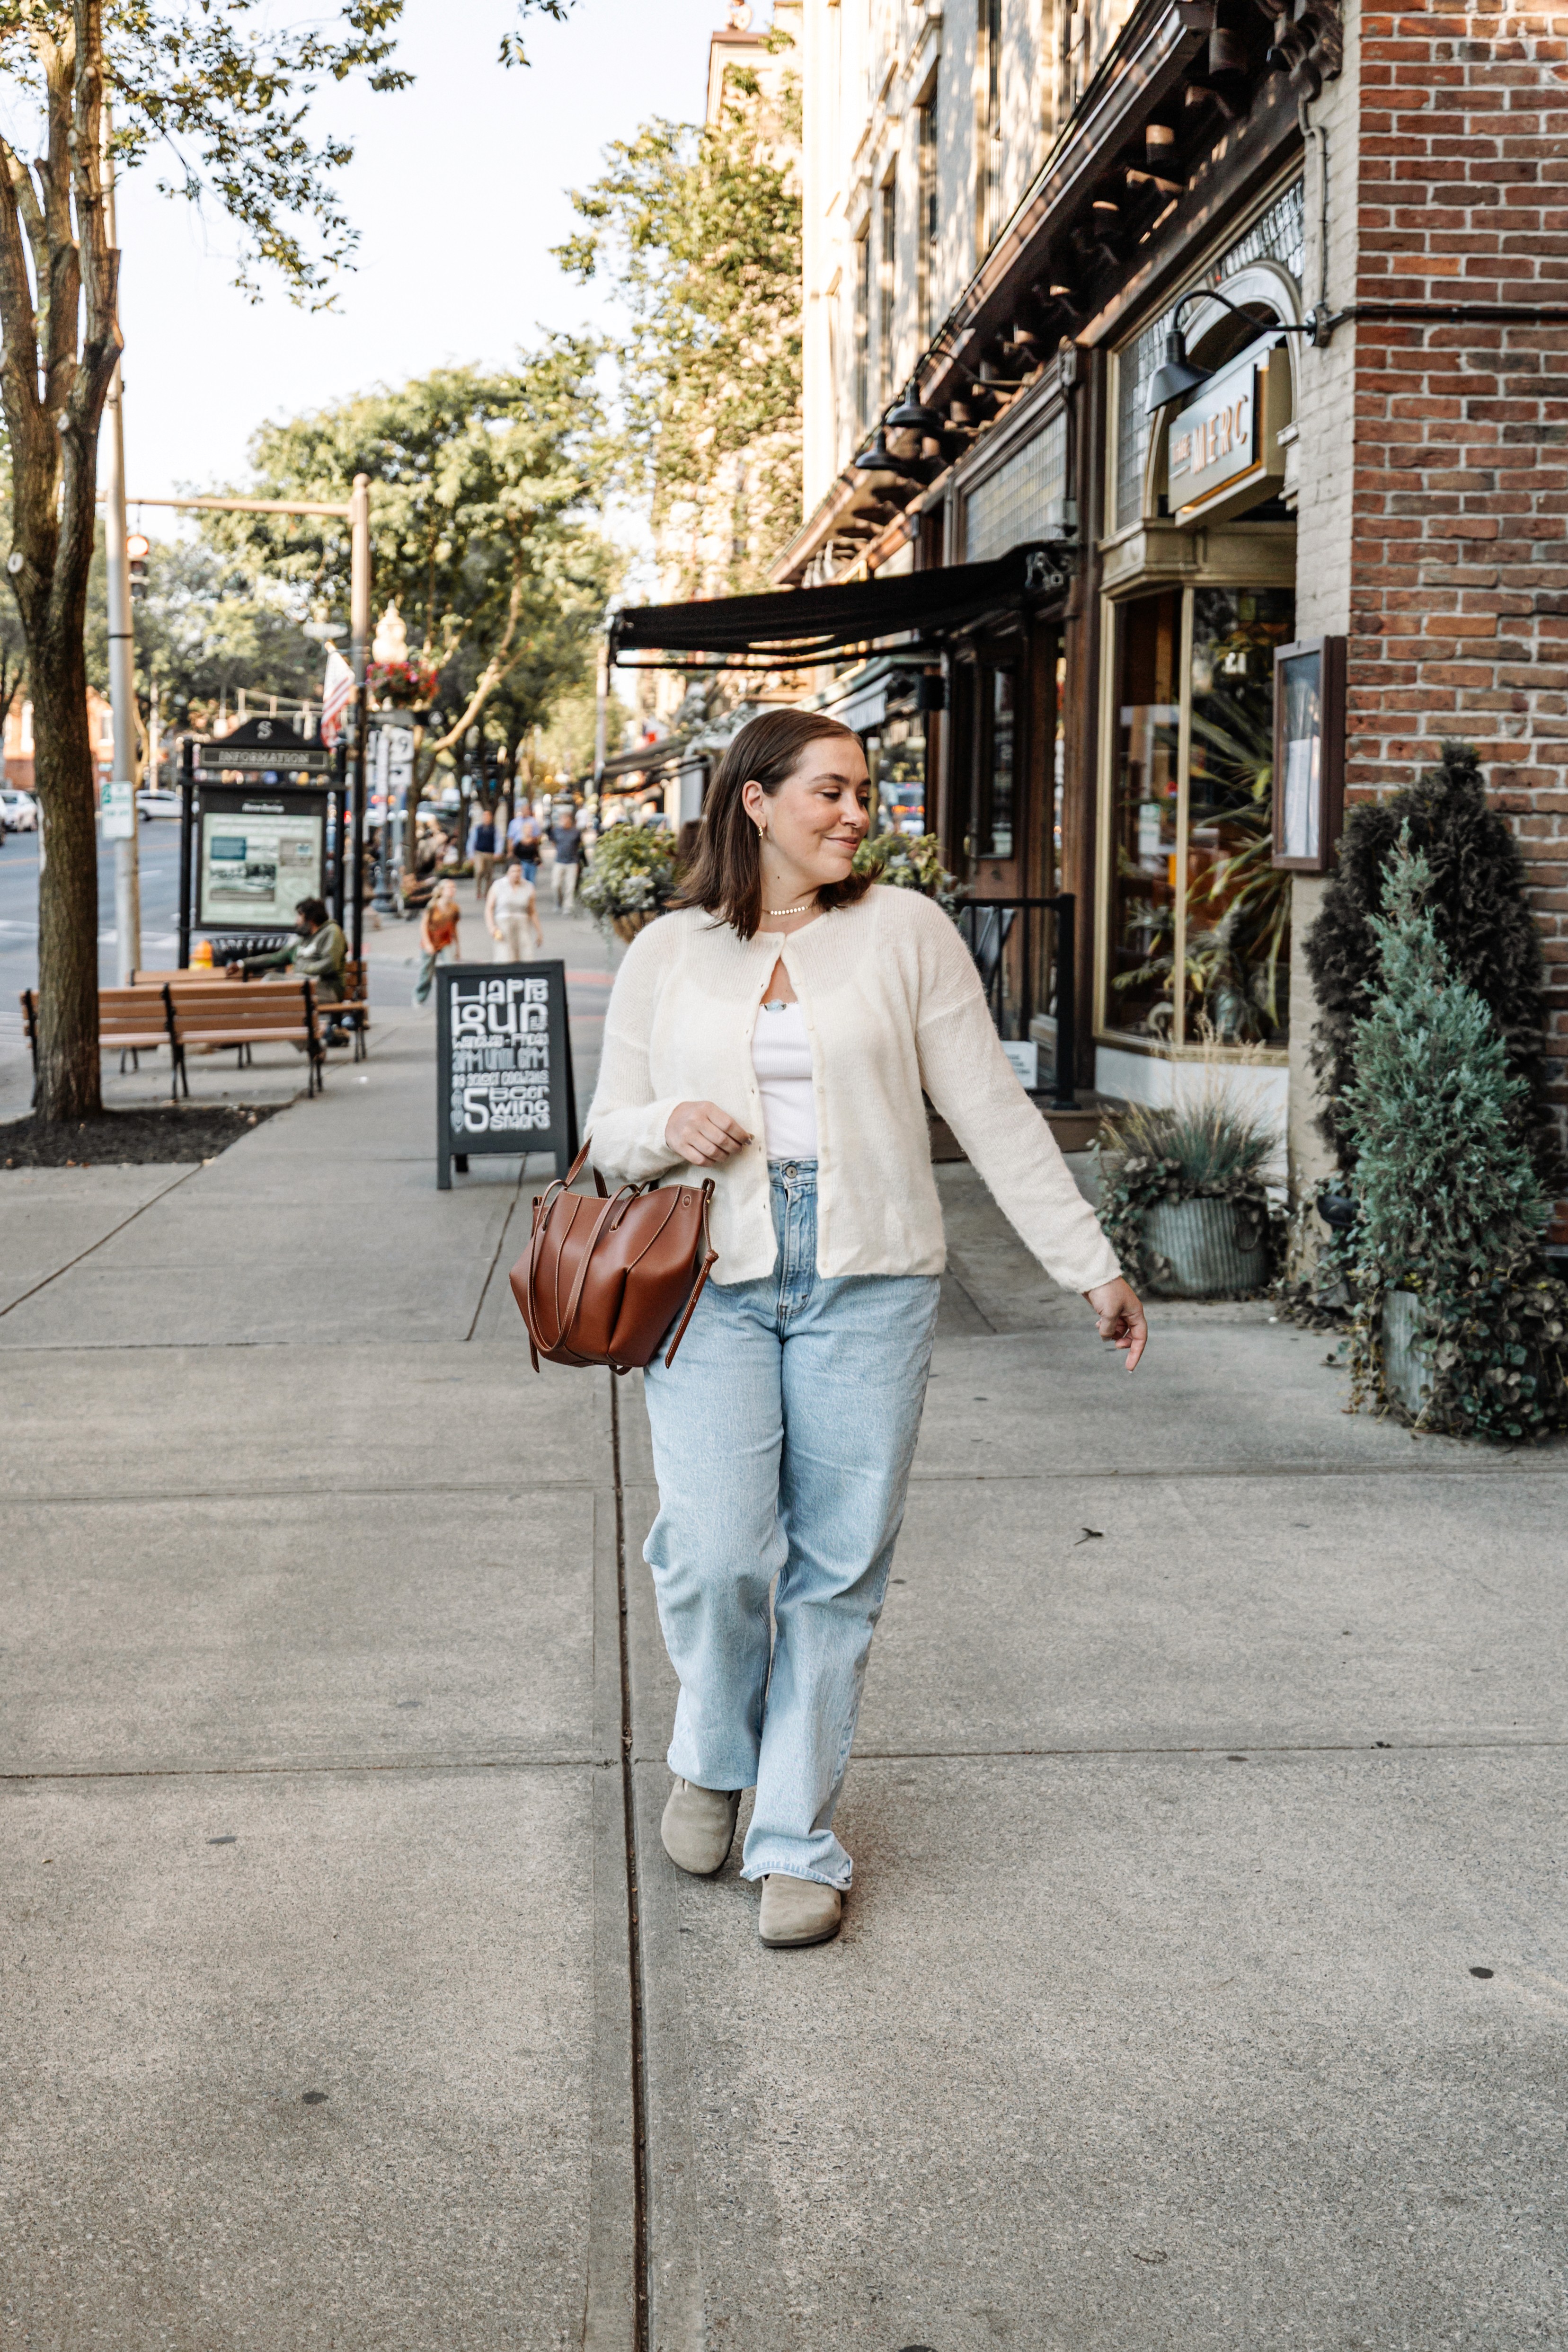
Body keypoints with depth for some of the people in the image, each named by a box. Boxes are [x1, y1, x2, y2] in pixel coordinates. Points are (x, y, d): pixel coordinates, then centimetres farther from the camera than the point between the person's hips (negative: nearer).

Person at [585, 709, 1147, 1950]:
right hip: (713, 1283, 0)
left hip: (867, 1285, 0)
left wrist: (1093, 1265, 3)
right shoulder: (665, 955, 9)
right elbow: (607, 1131, 15)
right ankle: (713, 1756, 20)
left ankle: (798, 1839, 16)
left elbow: (993, 1110, 5)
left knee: (838, 1568, 2)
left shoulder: (905, 931, 5)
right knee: (717, 1552, -11)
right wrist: (668, 1129, -9)